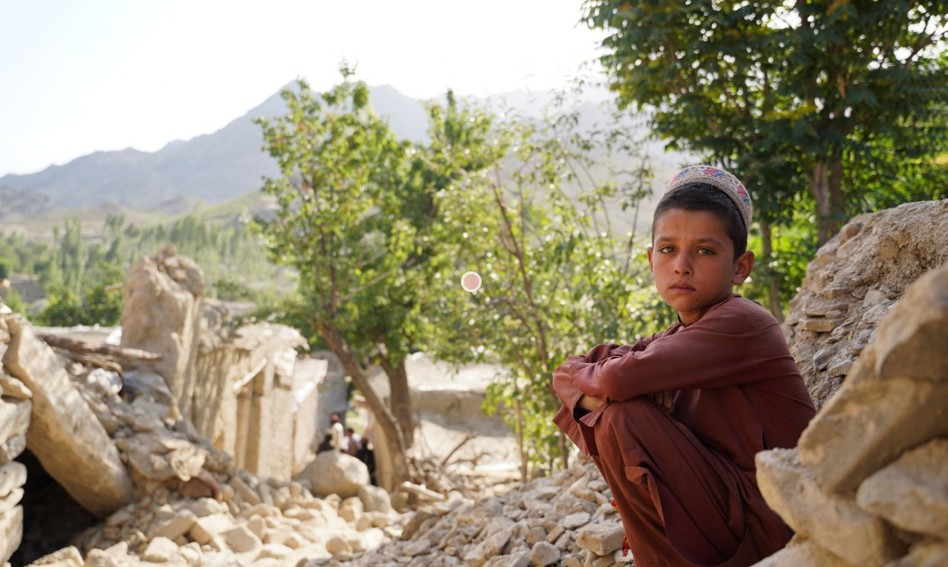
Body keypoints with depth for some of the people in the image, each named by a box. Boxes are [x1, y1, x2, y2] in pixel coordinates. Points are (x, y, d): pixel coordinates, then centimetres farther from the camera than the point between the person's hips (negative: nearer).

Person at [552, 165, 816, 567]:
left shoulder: (741, 324, -17)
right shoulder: (678, 338, 9)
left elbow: (618, 380, -28)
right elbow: (568, 372, 8)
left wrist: (578, 377, -5)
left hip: (765, 529, -9)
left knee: (623, 420, -20)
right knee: (612, 413, 10)